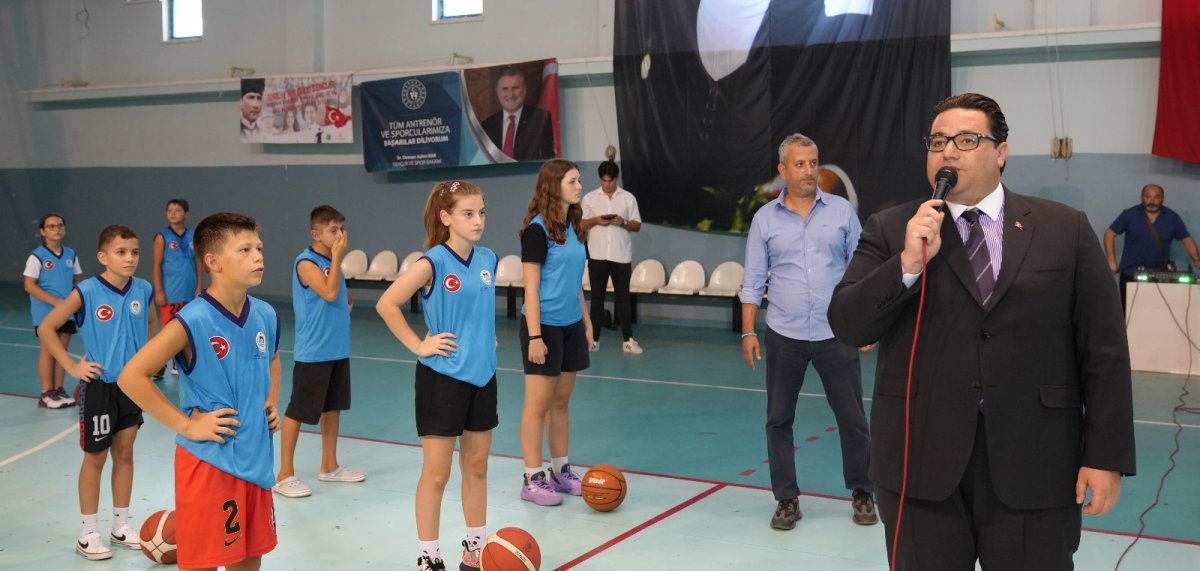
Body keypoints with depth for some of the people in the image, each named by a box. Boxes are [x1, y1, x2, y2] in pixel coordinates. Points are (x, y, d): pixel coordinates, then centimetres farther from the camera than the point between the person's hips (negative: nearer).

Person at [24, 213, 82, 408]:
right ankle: (47, 394, 4)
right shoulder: (37, 256, -9)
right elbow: (29, 285, -12)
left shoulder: (71, 254, 6)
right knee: (48, 350, -2)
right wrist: (55, 301, -19)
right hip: (45, 312, -5)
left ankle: (59, 390, 17)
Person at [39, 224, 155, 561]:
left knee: (124, 454, 14)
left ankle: (121, 526, 26)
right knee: (96, 458, 6)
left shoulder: (144, 290, -4)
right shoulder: (86, 292, -16)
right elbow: (46, 328, -11)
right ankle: (88, 533, 18)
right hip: (99, 385, -4)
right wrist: (72, 366, -13)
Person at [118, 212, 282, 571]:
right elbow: (131, 377, -19)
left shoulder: (266, 316, 2)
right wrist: (185, 425, -17)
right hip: (208, 462, -6)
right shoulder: (192, 322, -17)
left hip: (256, 458, 6)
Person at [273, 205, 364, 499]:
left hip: (338, 349, 9)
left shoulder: (331, 261, 11)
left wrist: (345, 305, 7)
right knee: (298, 410, -1)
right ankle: (285, 474, 8)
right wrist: (337, 257, -19)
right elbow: (329, 292, -25)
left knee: (333, 406, 15)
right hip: (313, 351, -8)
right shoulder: (306, 262, -14)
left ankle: (329, 466, 28)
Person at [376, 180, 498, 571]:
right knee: (436, 473, 2)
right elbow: (386, 304, -17)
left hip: (482, 376, 6)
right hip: (442, 377, -6)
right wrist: (418, 345, -14)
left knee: (476, 468, 15)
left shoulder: (488, 259, 4)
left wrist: (485, 337, 11)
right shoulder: (433, 263, -15)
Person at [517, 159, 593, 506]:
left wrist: (586, 321, 17)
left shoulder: (573, 226, 10)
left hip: (571, 325, 8)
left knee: (561, 401, 14)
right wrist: (534, 336, -18)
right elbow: (531, 287, -15)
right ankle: (533, 481, 7)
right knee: (539, 404, -1)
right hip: (544, 325, -7)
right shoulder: (538, 229, -13)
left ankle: (560, 472, 25)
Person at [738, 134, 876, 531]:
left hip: (836, 334, 0)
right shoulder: (765, 219, 2)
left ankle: (862, 494, 23)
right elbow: (753, 280, 4)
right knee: (778, 419, 6)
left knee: (852, 417, 6)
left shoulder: (841, 211, 2)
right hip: (784, 336, 1)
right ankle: (787, 500, 18)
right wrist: (748, 331, -2)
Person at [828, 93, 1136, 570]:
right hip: (922, 462, 0)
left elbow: (1104, 350, 2)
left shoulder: (1066, 229, 4)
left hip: (1034, 465, 0)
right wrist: (908, 263, -17)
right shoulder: (890, 230, 4)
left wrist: (1106, 457, -3)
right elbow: (846, 325, -4)